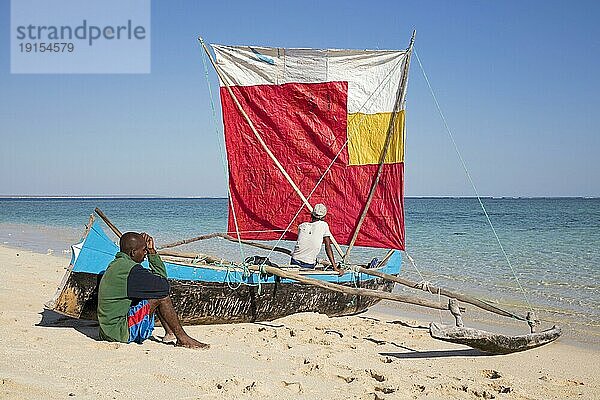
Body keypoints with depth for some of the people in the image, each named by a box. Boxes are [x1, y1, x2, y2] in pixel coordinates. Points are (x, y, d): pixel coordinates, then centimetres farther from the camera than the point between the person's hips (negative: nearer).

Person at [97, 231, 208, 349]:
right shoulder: (131, 270, -21)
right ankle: (182, 339, -7)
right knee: (161, 295, -15)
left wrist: (151, 250, 7)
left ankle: (170, 332, 20)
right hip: (119, 332, -10)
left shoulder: (116, 264, 10)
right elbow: (164, 284, -16)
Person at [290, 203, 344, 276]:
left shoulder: (301, 226, 6)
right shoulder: (324, 225, -2)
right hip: (309, 265, -3)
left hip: (295, 262, 3)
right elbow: (328, 247, -4)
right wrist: (335, 267, -3)